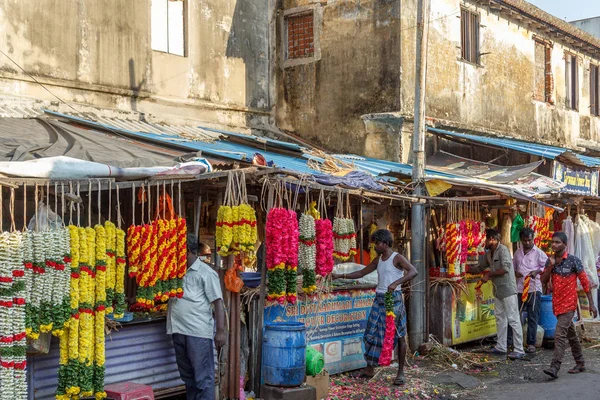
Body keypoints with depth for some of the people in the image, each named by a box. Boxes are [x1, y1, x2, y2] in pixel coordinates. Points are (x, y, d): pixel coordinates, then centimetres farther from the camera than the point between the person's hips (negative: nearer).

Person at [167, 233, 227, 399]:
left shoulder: (206, 273, -6)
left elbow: (218, 302, -9)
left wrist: (220, 330, -15)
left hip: (198, 333, -7)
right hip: (179, 331, 7)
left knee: (203, 377, -3)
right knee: (188, 376, 15)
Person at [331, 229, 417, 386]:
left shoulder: (397, 258, -9)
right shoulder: (378, 259, 13)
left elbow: (413, 271, -24)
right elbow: (361, 273, 19)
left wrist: (396, 283, -35)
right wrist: (340, 276, 11)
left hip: (394, 298, -7)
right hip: (379, 299, 7)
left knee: (399, 335, -1)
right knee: (373, 333, 5)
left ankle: (400, 372, 6)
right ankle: (370, 368, 14)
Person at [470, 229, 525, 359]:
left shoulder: (503, 250, -14)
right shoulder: (489, 253, 13)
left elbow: (505, 268, -23)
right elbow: (480, 267, 24)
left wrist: (489, 275, -16)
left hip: (508, 289, -10)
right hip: (498, 290, 10)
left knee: (513, 319, -8)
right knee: (500, 319, 14)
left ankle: (519, 350, -7)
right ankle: (501, 347, 23)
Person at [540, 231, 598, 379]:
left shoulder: (574, 261, -10)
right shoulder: (550, 261, 6)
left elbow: (585, 282, -7)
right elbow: (544, 281, 3)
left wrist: (591, 304, -8)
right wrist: (550, 266, -13)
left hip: (569, 304, -6)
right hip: (557, 304, 6)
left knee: (559, 335, -16)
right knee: (571, 334, 17)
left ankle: (554, 368, -19)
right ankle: (580, 363, 28)